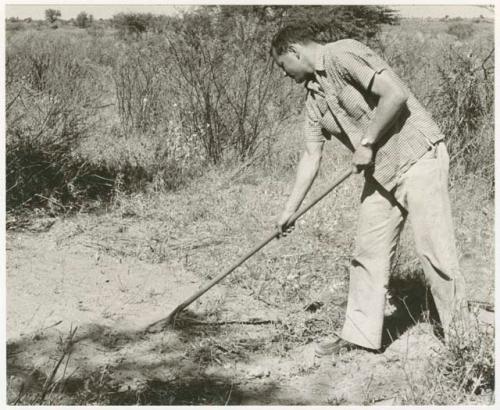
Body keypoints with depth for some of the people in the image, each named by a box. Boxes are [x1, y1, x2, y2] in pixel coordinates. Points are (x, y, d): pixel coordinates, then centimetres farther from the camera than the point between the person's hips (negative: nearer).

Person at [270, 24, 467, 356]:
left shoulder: (343, 55, -13)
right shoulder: (314, 98, 12)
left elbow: (395, 94, -22)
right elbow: (311, 157, 15)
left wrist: (367, 143, -15)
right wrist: (289, 211, 14)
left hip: (417, 157, -9)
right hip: (380, 172, 9)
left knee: (435, 251, -7)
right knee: (368, 253, 10)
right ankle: (360, 335, 20)